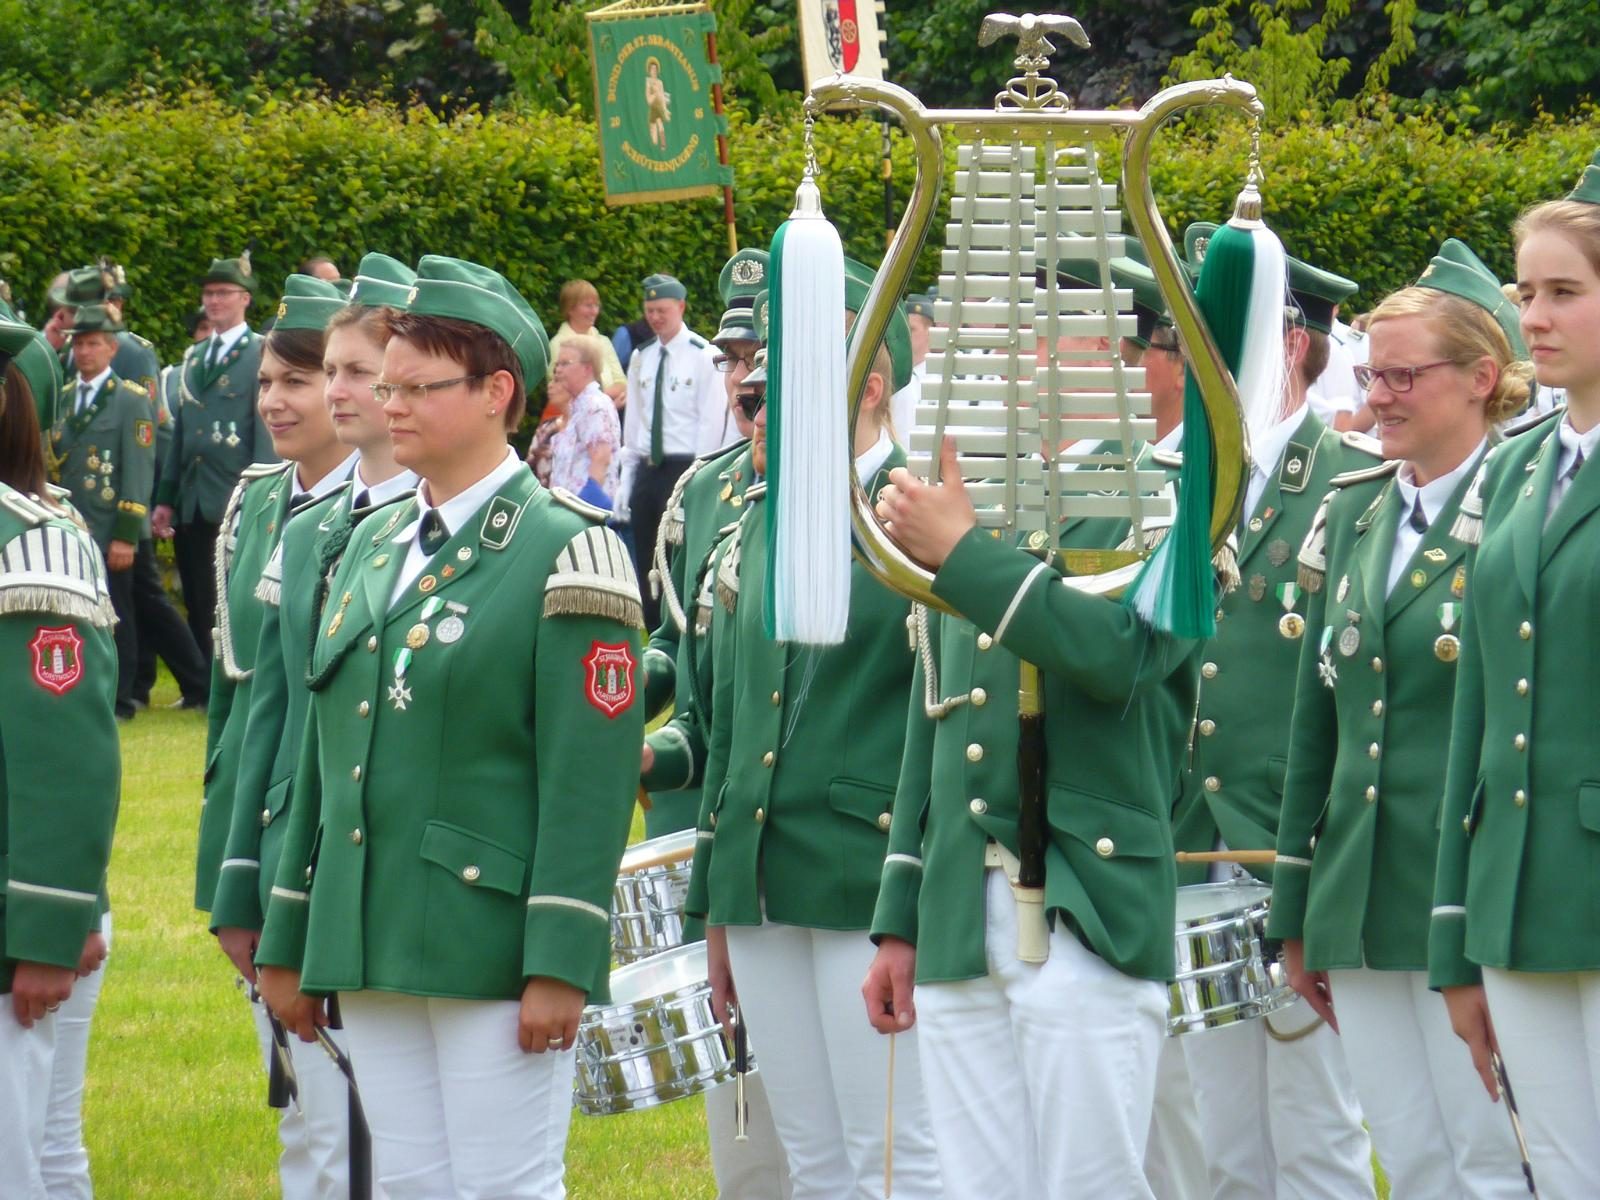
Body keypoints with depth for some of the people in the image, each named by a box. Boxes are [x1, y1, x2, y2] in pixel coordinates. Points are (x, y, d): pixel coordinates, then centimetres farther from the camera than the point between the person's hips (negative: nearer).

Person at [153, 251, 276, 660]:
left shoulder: (262, 356, -4)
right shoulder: (193, 358, 17)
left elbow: (267, 431, -9)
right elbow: (181, 434, 18)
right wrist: (166, 498, 14)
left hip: (236, 505, -6)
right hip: (191, 505, 6)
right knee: (198, 608, 8)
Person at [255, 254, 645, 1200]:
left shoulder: (564, 553, -7)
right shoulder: (373, 547, 14)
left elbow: (590, 776, -12)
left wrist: (560, 966, -17)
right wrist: (289, 943, 16)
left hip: (493, 942, -7)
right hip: (371, 946, 7)